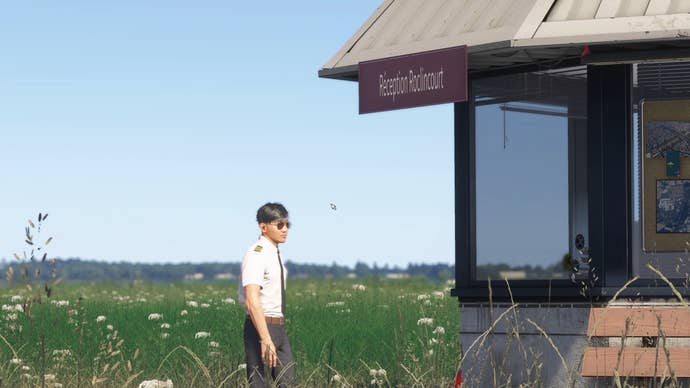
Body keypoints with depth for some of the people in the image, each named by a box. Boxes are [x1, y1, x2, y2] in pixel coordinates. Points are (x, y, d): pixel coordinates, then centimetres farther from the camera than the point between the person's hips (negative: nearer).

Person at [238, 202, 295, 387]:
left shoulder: (276, 255, 14)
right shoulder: (256, 255, -16)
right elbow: (252, 301, -26)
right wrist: (265, 339, -31)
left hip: (279, 328, 9)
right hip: (260, 326, -9)